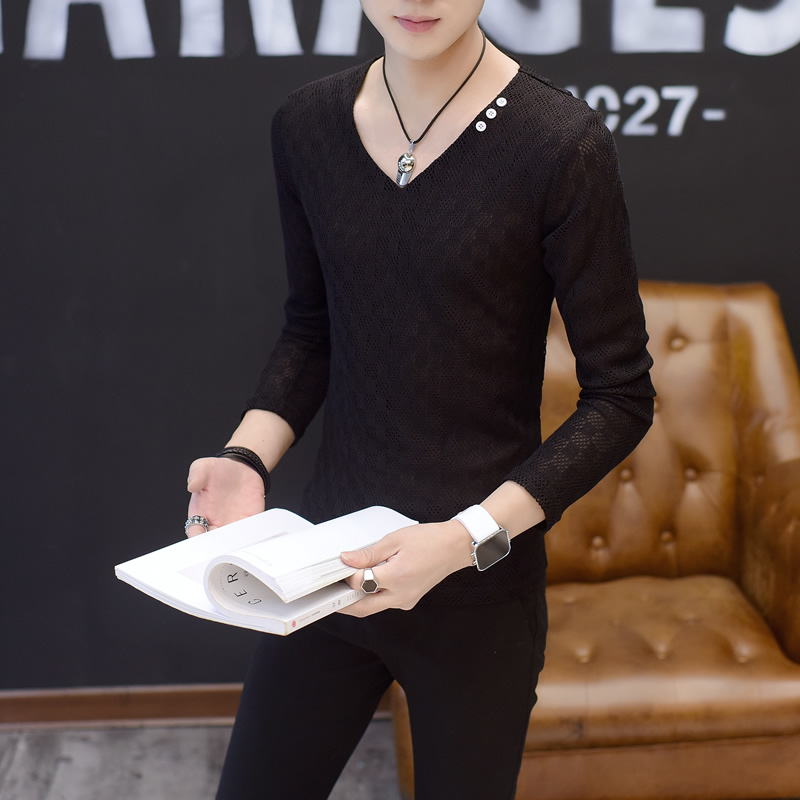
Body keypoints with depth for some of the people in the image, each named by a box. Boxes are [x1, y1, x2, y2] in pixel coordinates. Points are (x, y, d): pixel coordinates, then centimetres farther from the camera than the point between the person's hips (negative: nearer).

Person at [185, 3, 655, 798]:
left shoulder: (560, 144, -14)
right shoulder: (306, 124, 0)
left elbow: (620, 396, -10)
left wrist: (470, 538, -21)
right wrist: (248, 455, -6)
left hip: (479, 585, -3)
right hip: (328, 557, 4)